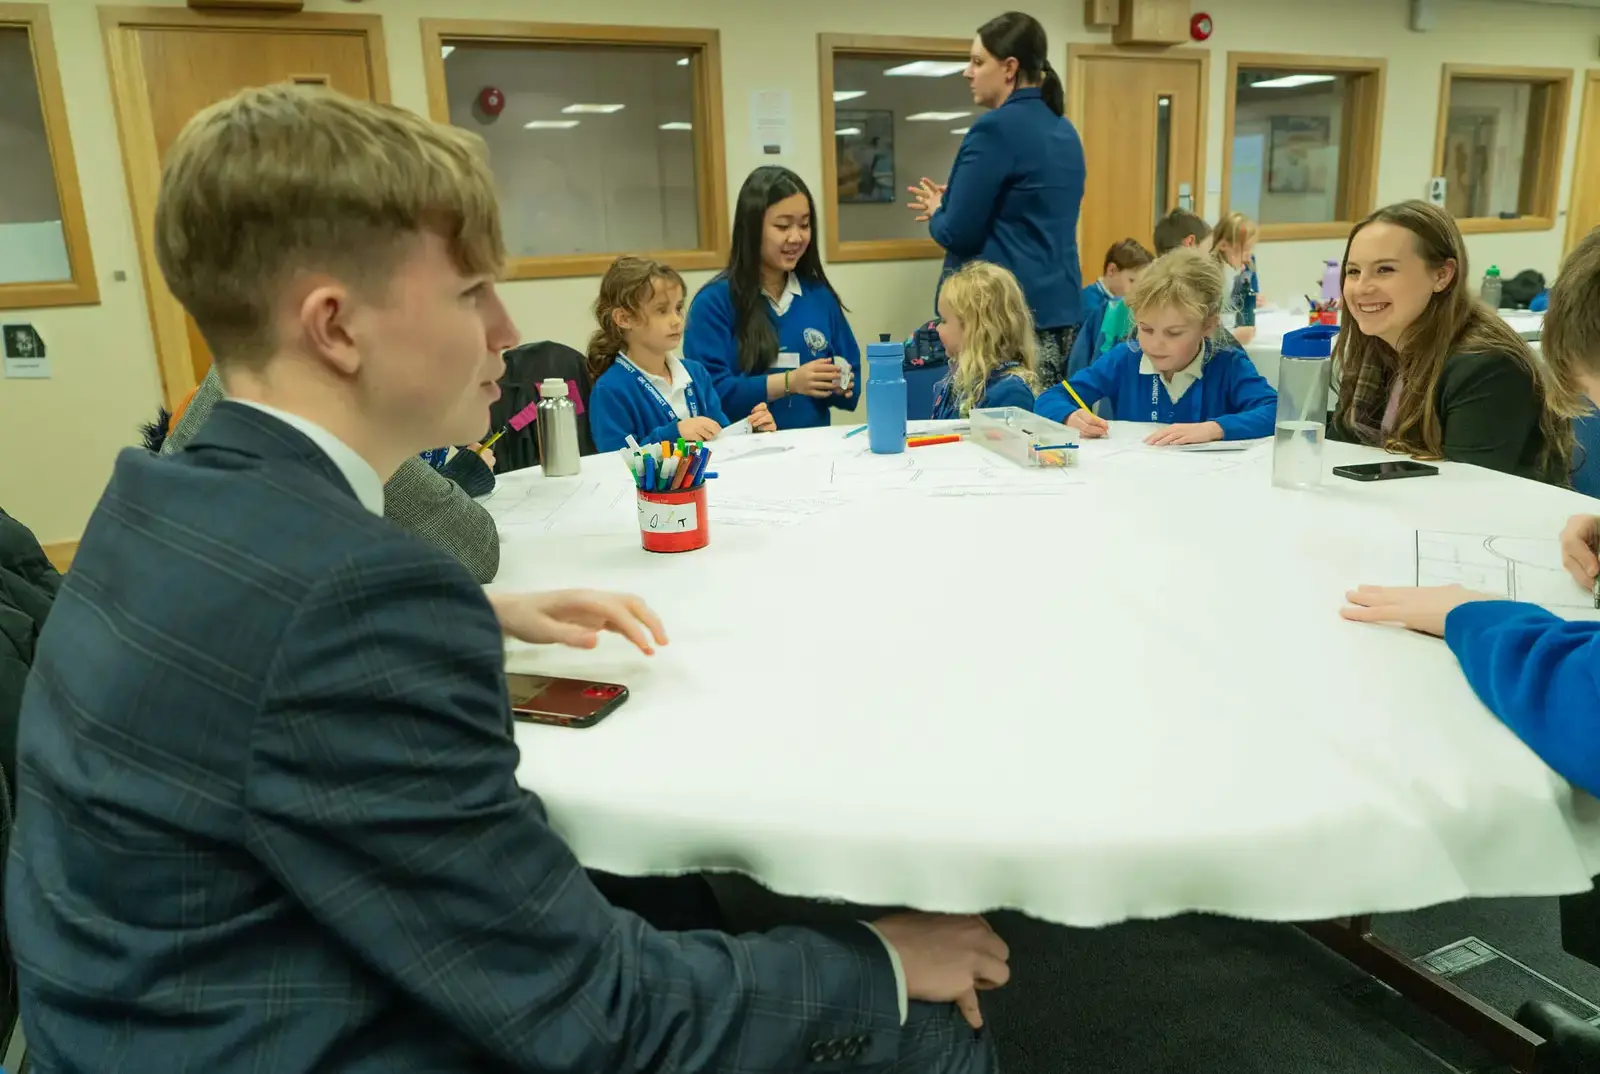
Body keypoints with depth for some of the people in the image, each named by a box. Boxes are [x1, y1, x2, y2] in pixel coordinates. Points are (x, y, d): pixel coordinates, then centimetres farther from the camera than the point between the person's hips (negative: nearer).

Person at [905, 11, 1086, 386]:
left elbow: (959, 234, -14)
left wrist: (937, 214, 9)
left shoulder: (996, 128, -13)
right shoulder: (1064, 130, 13)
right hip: (1061, 306, 9)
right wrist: (949, 204, 23)